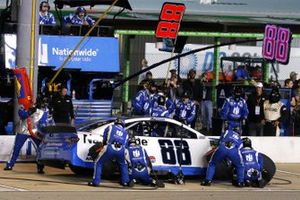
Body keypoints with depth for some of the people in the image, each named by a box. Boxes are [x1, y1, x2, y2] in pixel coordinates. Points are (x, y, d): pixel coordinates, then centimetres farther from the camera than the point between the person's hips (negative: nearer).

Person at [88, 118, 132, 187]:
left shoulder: (110, 127, 25)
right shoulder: (125, 133, 32)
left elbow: (104, 138, 21)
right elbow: (126, 145, 30)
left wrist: (104, 144, 38)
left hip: (109, 148, -2)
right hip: (121, 150, 2)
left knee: (98, 163, 14)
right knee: (123, 165, 31)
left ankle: (96, 181, 6)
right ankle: (125, 181, 26)